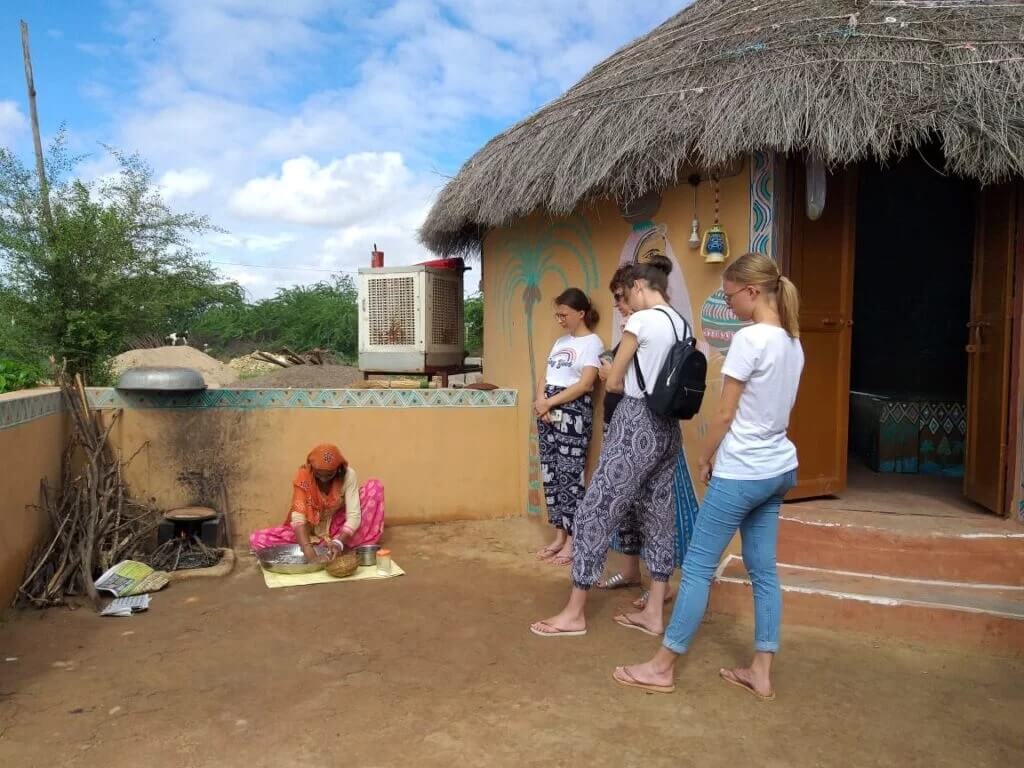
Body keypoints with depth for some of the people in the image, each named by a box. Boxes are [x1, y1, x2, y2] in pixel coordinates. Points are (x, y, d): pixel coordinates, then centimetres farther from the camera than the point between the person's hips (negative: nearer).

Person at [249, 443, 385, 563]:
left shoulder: (348, 475, -20)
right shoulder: (302, 477, -22)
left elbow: (354, 515, -26)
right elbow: (298, 517, -31)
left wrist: (339, 542, -44)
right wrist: (308, 550, -46)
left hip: (338, 529, 0)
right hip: (310, 532, 0)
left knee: (375, 487, -21)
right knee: (257, 539, -24)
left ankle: (347, 547, -26)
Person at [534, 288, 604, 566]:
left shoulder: (592, 342, -5)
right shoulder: (561, 341, 18)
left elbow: (584, 384, -15)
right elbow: (545, 377, 15)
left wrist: (550, 402, -13)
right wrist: (541, 400, -5)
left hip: (573, 412, -8)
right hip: (548, 411, 8)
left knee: (570, 475, -5)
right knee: (551, 473, 8)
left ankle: (572, 541, 4)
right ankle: (559, 536, 18)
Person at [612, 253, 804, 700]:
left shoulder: (749, 339, -18)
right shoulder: (793, 341, 8)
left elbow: (725, 415, -15)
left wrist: (705, 459, 0)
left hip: (742, 473, -9)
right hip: (778, 469, 9)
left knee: (698, 566, 0)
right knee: (763, 570, 13)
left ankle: (662, 668, 11)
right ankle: (761, 672, 21)